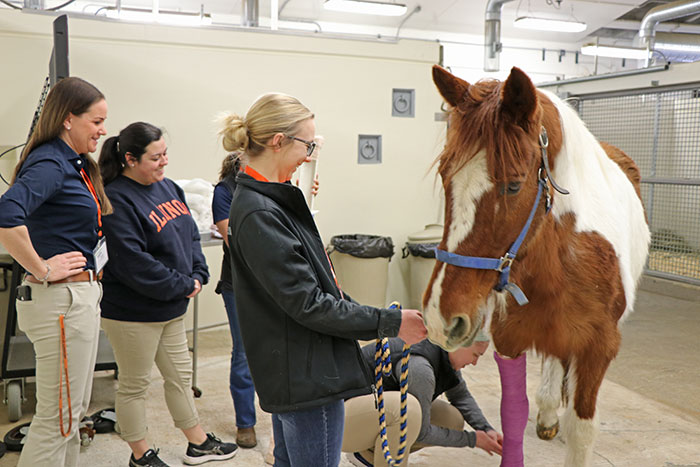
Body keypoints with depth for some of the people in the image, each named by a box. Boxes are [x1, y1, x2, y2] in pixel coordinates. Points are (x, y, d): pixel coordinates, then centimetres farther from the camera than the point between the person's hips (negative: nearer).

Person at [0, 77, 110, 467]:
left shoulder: (77, 164, 12)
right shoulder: (49, 163, -17)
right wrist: (42, 270, -24)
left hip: (84, 296, 10)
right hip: (62, 300, -10)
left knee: (75, 410, 21)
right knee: (57, 418, 2)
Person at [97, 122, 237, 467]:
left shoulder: (168, 187, 6)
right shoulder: (117, 200, -20)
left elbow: (191, 235, 12)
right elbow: (133, 263, -26)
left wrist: (198, 276, -4)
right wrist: (184, 285, -18)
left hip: (171, 307, 9)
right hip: (132, 312, -8)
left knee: (180, 375, 19)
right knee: (134, 384, 10)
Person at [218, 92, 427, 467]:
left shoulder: (267, 201, 9)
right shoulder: (259, 215, -23)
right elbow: (307, 304, -24)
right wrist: (390, 322, -18)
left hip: (292, 370, 10)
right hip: (306, 376, -10)